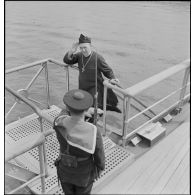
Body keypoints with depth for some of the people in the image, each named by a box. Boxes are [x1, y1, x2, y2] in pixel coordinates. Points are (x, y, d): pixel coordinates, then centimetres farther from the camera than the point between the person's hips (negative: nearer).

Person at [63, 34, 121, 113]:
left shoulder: (98, 58, -18)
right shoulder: (79, 55, -2)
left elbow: (108, 71, -10)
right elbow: (67, 61, 2)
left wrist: (112, 78, -30)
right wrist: (71, 51, -16)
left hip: (95, 88, -6)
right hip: (82, 87, 7)